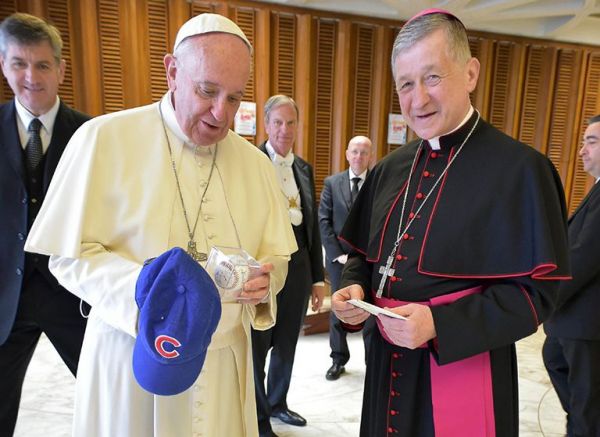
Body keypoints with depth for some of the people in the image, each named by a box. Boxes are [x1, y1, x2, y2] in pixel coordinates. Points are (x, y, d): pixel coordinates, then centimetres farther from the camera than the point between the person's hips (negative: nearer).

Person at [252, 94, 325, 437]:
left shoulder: (304, 168, 11)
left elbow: (313, 225, 12)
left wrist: (318, 277, 12)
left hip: (298, 264, 6)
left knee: (287, 343, 20)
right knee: (257, 346, 10)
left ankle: (277, 402, 43)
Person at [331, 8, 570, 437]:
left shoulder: (519, 169, -13)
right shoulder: (389, 170, 3)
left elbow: (535, 292, -14)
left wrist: (439, 324, -24)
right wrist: (356, 288, -9)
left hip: (465, 371, -5)